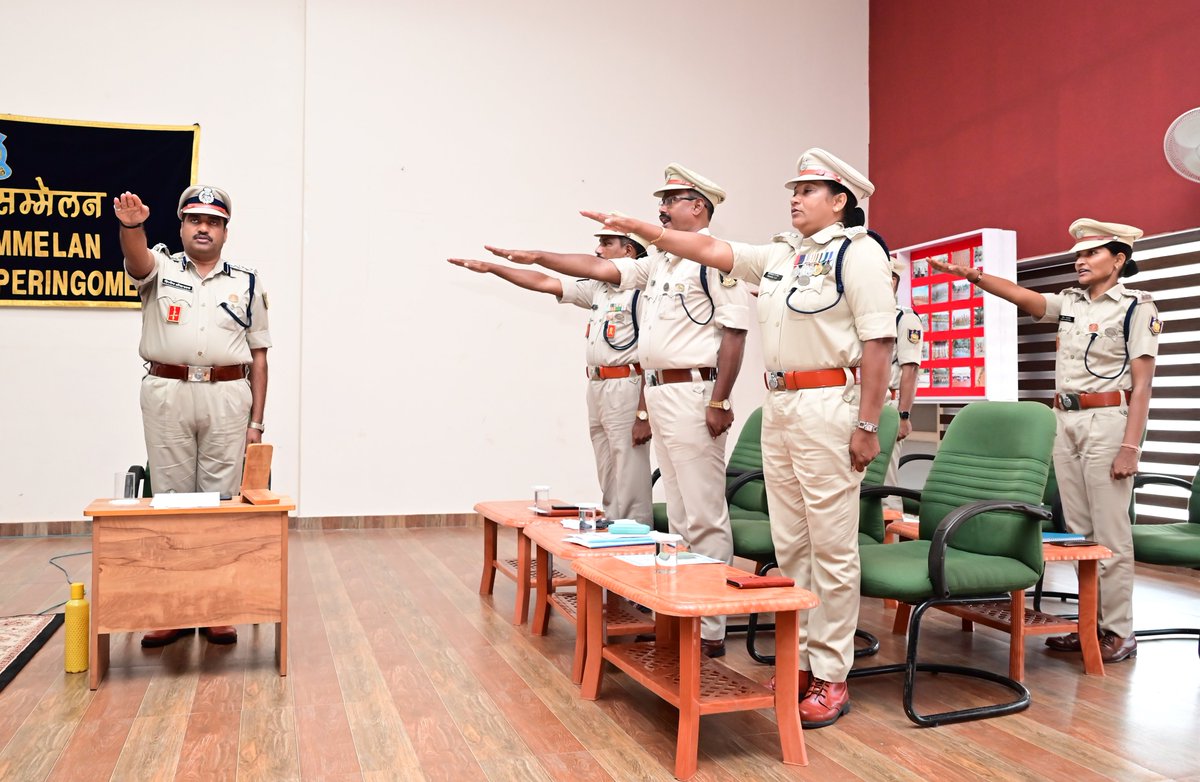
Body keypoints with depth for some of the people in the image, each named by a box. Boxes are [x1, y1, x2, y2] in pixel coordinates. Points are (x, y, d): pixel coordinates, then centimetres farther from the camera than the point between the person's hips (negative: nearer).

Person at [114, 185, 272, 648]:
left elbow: (259, 357, 9)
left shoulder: (246, 283, 11)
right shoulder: (160, 269, 10)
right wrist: (131, 225, -40)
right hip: (166, 396, 0)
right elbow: (136, 257, -16)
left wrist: (256, 421, 3)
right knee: (169, 497, 4)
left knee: (221, 498, 2)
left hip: (227, 398, 0)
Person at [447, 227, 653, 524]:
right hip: (596, 389, 8)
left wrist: (644, 415, -19)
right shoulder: (598, 289, 15)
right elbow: (543, 283, 18)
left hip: (626, 390, -8)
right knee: (609, 489, 12)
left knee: (630, 490, -5)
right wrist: (489, 267, 17)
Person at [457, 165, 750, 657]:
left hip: (693, 392, -9)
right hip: (658, 393, 9)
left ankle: (711, 631, 2)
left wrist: (720, 401, -18)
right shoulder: (658, 263, 19)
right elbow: (599, 269, 19)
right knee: (679, 514, 13)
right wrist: (537, 257, 15)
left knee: (704, 515, -5)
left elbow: (734, 330, -15)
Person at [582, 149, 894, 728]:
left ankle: (831, 676, 7)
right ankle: (800, 660, 21)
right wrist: (639, 228, 13)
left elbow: (878, 343, -12)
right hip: (777, 404, 8)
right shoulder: (780, 256, 18)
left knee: (832, 546, -2)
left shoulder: (858, 253, -5)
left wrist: (867, 425, -16)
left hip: (828, 405, -8)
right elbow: (710, 250, 19)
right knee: (789, 544, 10)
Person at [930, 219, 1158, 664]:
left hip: (1107, 422, -6)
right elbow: (1020, 295, 4)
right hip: (1065, 422, 6)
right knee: (1079, 531, 9)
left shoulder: (1137, 308, -4)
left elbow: (1141, 385, -9)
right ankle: (1091, 623, 18)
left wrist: (1130, 447, -15)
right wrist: (974, 276, -13)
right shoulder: (1069, 304, 14)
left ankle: (1119, 632, 7)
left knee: (1110, 534, -3)